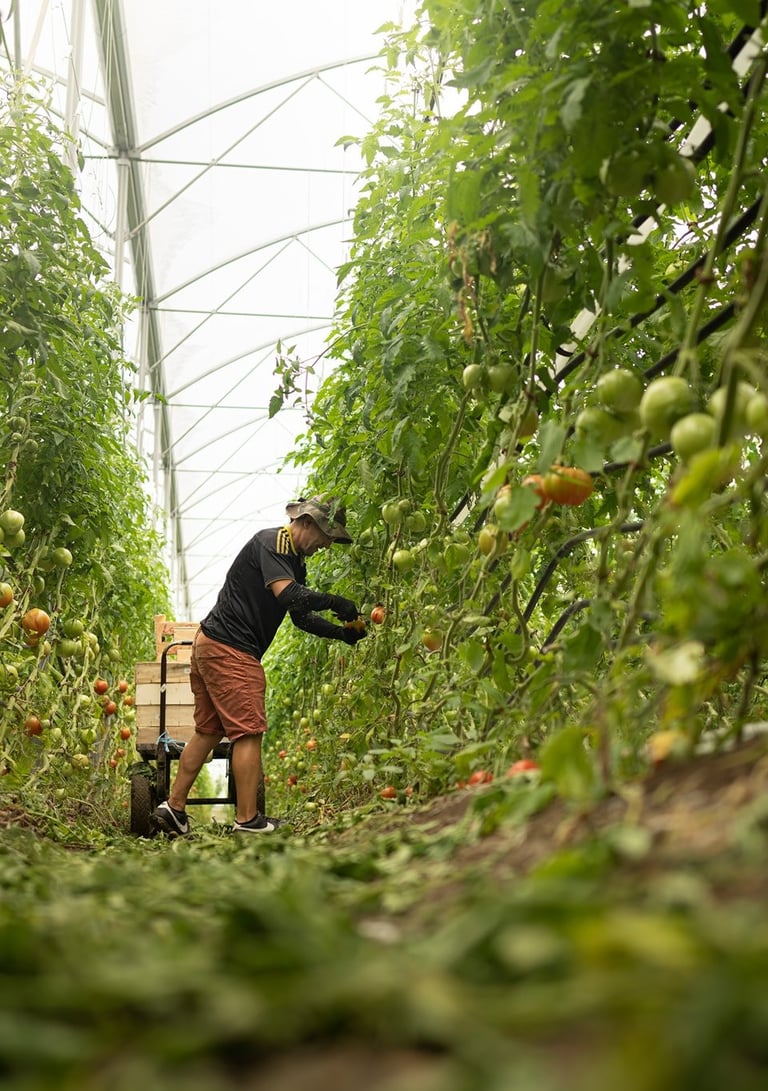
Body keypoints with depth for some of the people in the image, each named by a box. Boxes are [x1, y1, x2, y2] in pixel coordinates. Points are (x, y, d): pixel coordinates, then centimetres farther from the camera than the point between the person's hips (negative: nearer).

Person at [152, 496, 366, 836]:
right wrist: (334, 601, -16)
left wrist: (342, 633, 9)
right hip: (230, 650, -10)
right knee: (248, 732, -7)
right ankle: (248, 820, -2)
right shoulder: (271, 543, -12)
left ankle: (173, 807, 19)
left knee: (209, 730, 14)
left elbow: (301, 617, 20)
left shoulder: (295, 561, 18)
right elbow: (288, 595, -26)